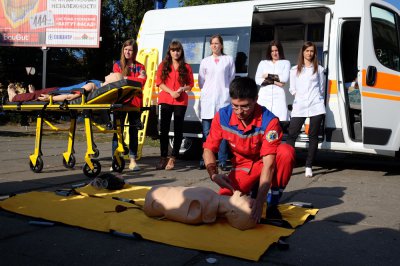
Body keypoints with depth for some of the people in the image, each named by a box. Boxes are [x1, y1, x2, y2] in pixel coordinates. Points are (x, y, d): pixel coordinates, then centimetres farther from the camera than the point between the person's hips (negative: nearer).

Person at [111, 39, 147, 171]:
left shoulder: (139, 67, 12)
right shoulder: (118, 65, 9)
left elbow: (142, 82, -4)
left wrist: (126, 79, -13)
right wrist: (135, 79, -11)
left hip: (135, 102, 2)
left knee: (134, 132, 6)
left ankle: (133, 161, 12)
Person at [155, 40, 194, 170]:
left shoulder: (186, 67, 10)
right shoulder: (163, 65, 10)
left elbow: (190, 85, 10)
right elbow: (159, 82, 3)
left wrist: (182, 89, -12)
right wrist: (171, 92, -11)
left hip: (181, 101, 0)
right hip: (165, 100, 0)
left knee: (178, 130, -1)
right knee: (164, 129, -1)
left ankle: (172, 158, 3)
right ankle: (163, 157, 5)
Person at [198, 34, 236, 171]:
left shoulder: (228, 60, 10)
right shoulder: (205, 61, 15)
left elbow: (232, 79, 11)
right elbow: (201, 81, 17)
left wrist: (226, 91, 6)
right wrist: (207, 90, 6)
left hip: (223, 98, -1)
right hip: (207, 99, 2)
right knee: (206, 131, -1)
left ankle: (222, 161, -3)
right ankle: (204, 160, 5)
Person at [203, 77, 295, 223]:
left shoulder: (269, 121, -29)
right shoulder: (223, 116, -19)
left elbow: (268, 164, -34)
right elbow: (208, 149, -10)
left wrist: (260, 201, -44)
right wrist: (214, 174, -31)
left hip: (264, 163, -2)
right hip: (242, 166, 2)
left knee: (286, 152, -34)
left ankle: (273, 203, -14)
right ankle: (253, 189, 13)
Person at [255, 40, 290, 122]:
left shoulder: (285, 63, 15)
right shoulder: (263, 63, 18)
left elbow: (285, 78, -2)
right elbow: (257, 80, 4)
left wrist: (269, 76, 2)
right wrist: (274, 82, -5)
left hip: (279, 96, -1)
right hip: (264, 96, 1)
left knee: (281, 121, -12)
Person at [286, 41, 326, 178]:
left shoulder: (319, 69, 13)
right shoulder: (295, 70, 15)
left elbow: (321, 89, 14)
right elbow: (292, 89, 13)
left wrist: (313, 97, 6)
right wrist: (300, 95, 1)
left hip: (316, 106, 0)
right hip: (299, 106, 0)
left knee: (313, 136, 0)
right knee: (291, 135, -10)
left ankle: (309, 166, 5)